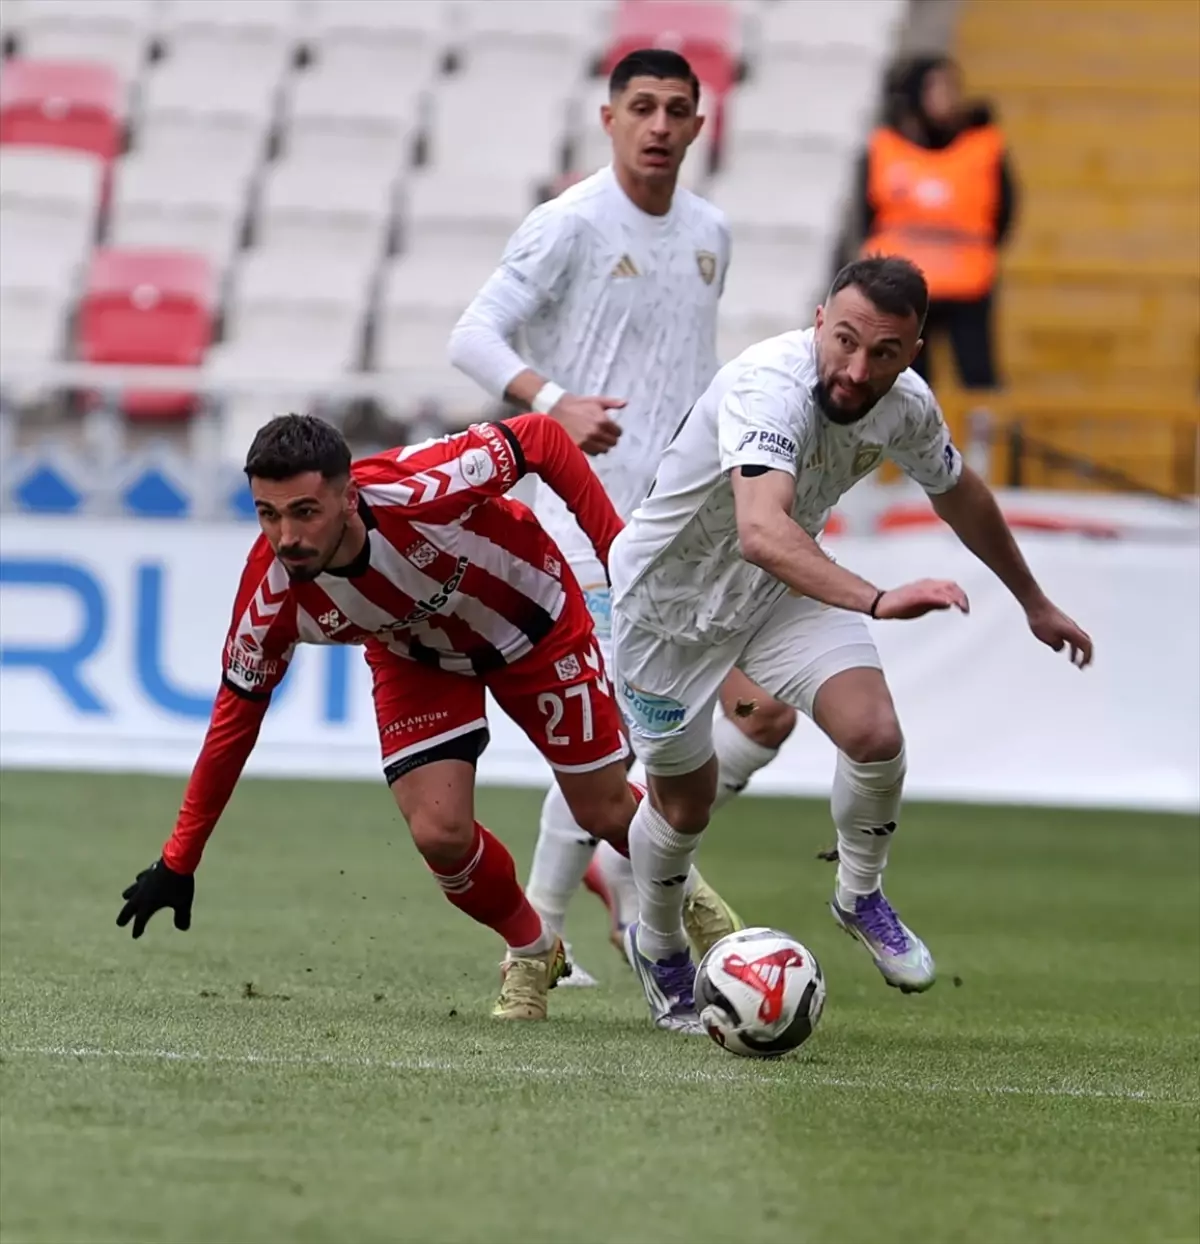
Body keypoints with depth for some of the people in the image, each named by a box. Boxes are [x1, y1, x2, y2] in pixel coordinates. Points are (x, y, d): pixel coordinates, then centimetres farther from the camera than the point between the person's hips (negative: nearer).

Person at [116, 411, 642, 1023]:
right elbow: (235, 719, -16)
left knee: (607, 815, 3)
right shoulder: (272, 596, -31)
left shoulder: (421, 489, -41)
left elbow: (541, 438, -25)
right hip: (416, 662, 2)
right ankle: (531, 951, 16)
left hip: (533, 622, -2)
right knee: (440, 834, -15)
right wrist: (177, 863, -12)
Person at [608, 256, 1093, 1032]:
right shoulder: (771, 389, -38)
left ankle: (860, 897, 10)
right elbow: (761, 532, -56)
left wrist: (1035, 603, 19)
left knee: (875, 735, -19)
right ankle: (658, 947, 41)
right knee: (684, 803, 9)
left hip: (790, 588, 5)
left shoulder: (906, 405, -16)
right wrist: (878, 601, -69)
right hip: (672, 594, -4)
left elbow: (959, 494, 8)